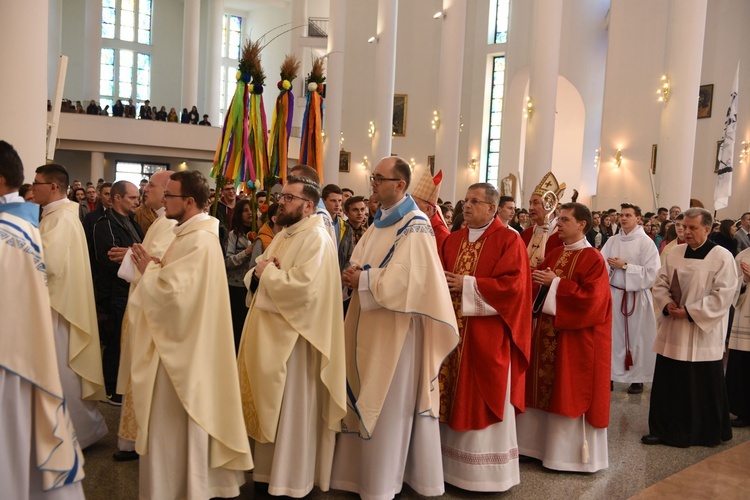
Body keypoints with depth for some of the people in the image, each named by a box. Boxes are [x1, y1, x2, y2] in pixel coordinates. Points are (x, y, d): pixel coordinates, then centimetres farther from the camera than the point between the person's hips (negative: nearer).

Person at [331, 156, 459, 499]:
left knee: (388, 403, 3)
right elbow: (362, 264, 15)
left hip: (394, 328, -8)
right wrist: (354, 275, -7)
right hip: (367, 325, 8)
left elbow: (404, 281, -24)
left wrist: (362, 281, -15)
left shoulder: (415, 227, -14)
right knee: (365, 399, 15)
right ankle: (363, 469, 29)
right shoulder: (380, 222, 12)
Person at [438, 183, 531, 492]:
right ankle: (451, 461, 24)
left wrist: (467, 285, -17)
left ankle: (487, 470, 17)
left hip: (487, 335, -6)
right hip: (453, 329, 6)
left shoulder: (508, 240, -6)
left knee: (483, 400, 3)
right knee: (453, 398, 10)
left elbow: (513, 284, -16)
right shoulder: (453, 240, 13)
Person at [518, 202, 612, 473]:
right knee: (545, 388, 12)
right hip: (548, 331, 7)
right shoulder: (554, 255, 11)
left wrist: (556, 283, -18)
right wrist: (539, 280, -12)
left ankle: (570, 451, 16)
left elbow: (591, 298, -20)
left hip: (576, 337, -7)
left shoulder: (593, 259, -10)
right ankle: (542, 443, 25)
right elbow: (537, 281, 10)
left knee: (571, 392, 2)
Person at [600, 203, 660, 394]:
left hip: (636, 296, -4)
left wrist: (625, 266, -16)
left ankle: (638, 378, 16)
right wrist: (609, 265, -18)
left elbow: (652, 272, -13)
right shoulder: (612, 241, 6)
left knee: (636, 337, 4)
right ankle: (612, 373, 17)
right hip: (614, 294, 4)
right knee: (614, 335, 7)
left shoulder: (646, 242, -7)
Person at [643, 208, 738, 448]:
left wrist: (690, 311, -17)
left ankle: (707, 433, 24)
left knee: (703, 386, 5)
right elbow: (660, 283, 11)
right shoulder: (675, 253, 7)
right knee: (667, 382, 9)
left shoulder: (722, 257, -8)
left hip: (703, 334, -5)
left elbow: (723, 295, -14)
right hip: (673, 331, 5)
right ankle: (663, 430, 20)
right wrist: (667, 304, -8)